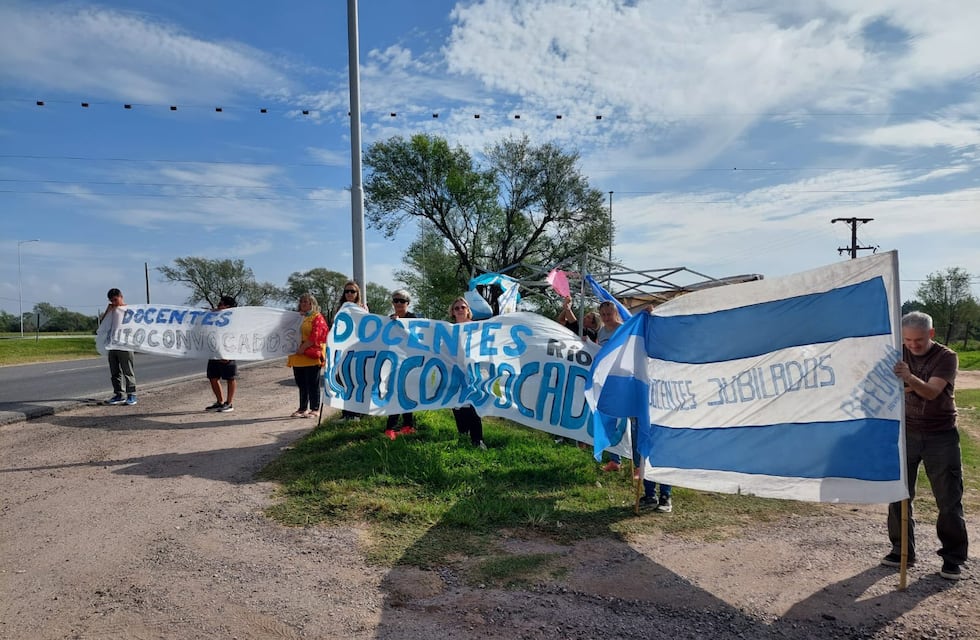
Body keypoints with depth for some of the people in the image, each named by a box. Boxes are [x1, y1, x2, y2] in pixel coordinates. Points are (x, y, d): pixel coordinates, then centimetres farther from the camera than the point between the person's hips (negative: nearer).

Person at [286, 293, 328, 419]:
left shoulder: (317, 318, -3)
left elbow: (315, 337, -14)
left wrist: (302, 348, -17)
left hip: (312, 357, -7)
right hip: (298, 357, 7)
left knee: (312, 384, -3)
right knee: (301, 384, 11)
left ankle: (314, 409, 3)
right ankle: (302, 408, 19)